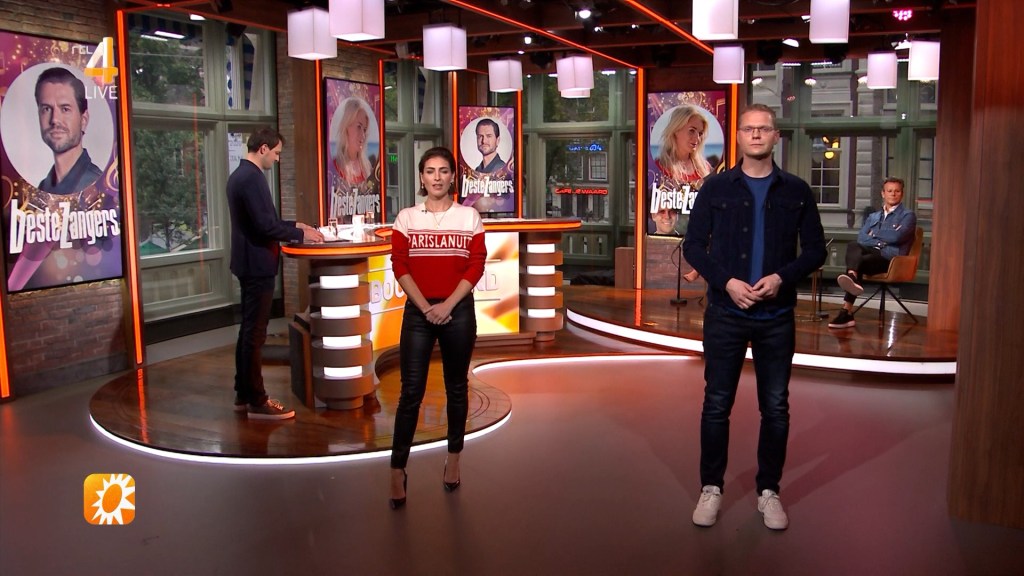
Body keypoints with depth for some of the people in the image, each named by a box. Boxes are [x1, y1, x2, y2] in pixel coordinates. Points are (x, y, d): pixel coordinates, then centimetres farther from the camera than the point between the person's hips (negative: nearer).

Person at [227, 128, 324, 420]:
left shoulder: (240, 174, 14)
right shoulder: (252, 177, -19)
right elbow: (265, 225, -24)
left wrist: (294, 225, 15)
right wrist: (301, 234, -12)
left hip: (249, 263, 11)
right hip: (257, 265, -11)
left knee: (248, 330, 15)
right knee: (255, 334, -4)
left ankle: (243, 394, 24)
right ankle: (257, 402, 3)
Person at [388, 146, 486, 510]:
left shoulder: (469, 216, 3)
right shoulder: (406, 217, 4)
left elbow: (476, 266, -2)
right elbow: (399, 266, -2)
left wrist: (448, 305, -12)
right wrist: (425, 307, -12)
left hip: (458, 311, 1)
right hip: (418, 312, 0)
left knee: (456, 387, 10)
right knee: (411, 391, -2)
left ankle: (453, 459, 24)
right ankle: (397, 470, 3)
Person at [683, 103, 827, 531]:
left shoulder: (796, 191, 3)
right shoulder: (716, 188, 1)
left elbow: (815, 250, 4)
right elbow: (693, 245, 0)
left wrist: (782, 277, -14)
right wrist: (727, 282, -14)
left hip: (777, 316, 1)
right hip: (725, 314, -1)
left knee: (776, 407, 8)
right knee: (717, 404, 6)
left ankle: (769, 491, 23)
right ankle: (711, 488, 20)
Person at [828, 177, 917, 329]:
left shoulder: (908, 215, 13)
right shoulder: (872, 217, 28)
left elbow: (896, 236, -7)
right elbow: (861, 238, 9)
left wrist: (874, 234, 6)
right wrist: (883, 241, -7)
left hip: (891, 259, -4)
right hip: (871, 253, 4)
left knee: (860, 262, -34)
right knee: (853, 245, -31)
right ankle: (852, 279, -58)